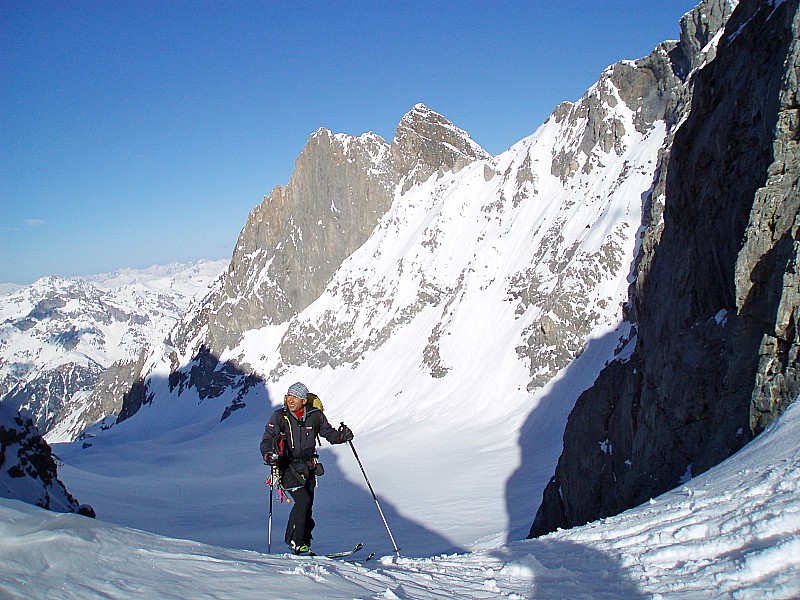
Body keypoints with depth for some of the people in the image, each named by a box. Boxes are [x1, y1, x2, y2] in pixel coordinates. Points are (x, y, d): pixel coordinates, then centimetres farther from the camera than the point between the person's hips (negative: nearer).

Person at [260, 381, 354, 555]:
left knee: (307, 507, 8)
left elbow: (328, 432, 10)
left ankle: (304, 543, 23)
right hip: (288, 467, -3)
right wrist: (269, 455, -31)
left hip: (308, 467, 3)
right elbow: (267, 441, -10)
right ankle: (294, 541, -4)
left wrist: (341, 435, -12)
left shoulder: (315, 415, -1)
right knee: (303, 500, -19)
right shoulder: (279, 416, -7)